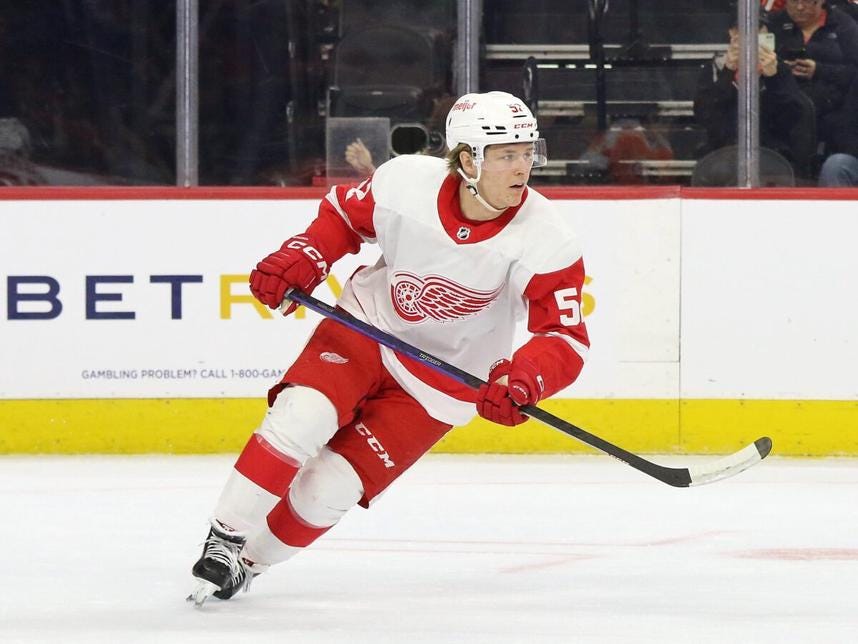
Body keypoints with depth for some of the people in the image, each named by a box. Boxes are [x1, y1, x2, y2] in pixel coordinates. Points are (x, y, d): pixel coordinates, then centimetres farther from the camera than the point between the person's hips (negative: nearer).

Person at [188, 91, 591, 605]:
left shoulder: (546, 241, -24)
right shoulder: (407, 181, -20)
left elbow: (566, 338, -24)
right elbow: (345, 213, 2)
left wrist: (523, 380, -43)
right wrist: (300, 260, -14)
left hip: (445, 378, -1)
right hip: (368, 326, 1)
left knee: (332, 486, -8)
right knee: (300, 418, -23)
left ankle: (250, 563, 15)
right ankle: (225, 539, -6)